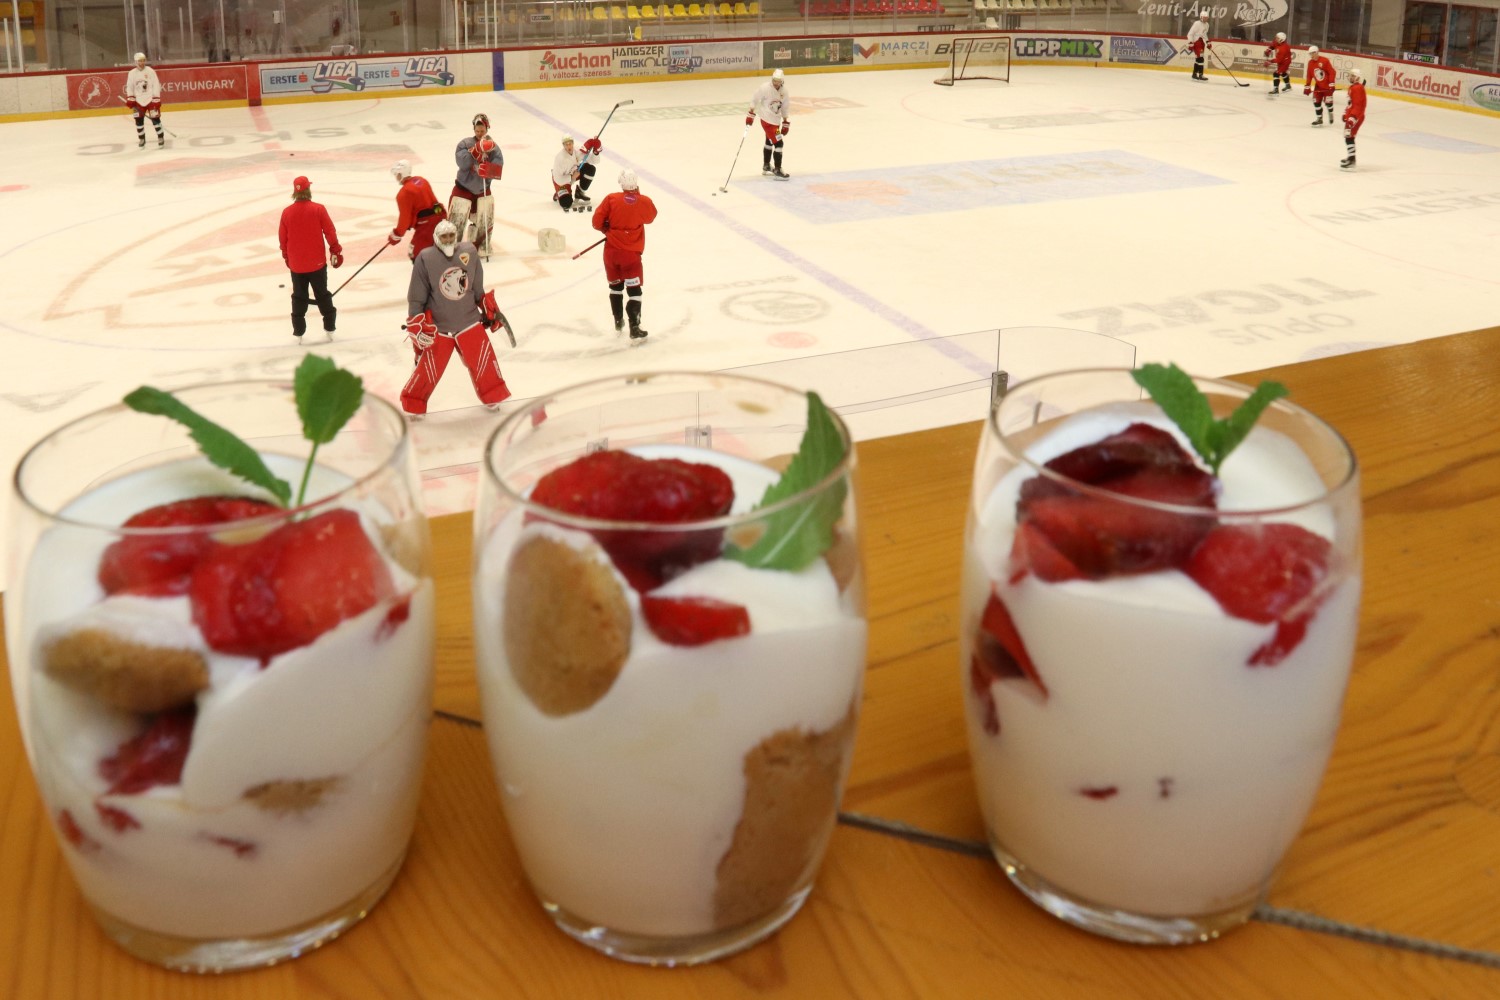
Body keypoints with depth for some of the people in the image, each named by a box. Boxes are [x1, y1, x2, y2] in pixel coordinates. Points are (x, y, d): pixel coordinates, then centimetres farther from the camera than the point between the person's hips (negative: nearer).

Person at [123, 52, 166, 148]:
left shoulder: (150, 71, -6)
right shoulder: (132, 73, 3)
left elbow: (156, 85, -7)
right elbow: (129, 87, 7)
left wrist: (156, 100, -12)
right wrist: (130, 100, -3)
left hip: (150, 99, -3)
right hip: (138, 100, 3)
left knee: (155, 118, -4)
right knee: (139, 120, 4)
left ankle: (161, 137, 8)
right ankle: (141, 139, 15)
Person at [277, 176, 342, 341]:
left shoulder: (287, 212, -5)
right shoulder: (318, 209, -12)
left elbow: (283, 238, 4)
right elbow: (330, 232, -8)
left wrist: (286, 257, 18)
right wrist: (336, 251, 5)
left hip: (296, 264, 2)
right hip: (317, 262, -2)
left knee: (299, 298, 10)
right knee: (322, 295, 12)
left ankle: (298, 332, 11)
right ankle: (329, 327, 19)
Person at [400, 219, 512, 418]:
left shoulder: (470, 252, -3)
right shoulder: (426, 259, -13)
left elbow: (477, 289, 11)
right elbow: (415, 297, -9)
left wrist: (489, 310, 13)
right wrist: (416, 326, -12)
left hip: (469, 321, 3)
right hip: (437, 327, -3)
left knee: (483, 361, 8)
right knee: (429, 369, 0)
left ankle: (494, 396, 29)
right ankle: (413, 404, 20)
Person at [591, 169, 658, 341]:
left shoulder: (611, 198, -7)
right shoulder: (644, 202, -7)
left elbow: (597, 221, -6)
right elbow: (650, 216, 15)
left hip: (611, 251, 2)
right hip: (631, 253, -2)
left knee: (615, 285, 21)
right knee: (634, 289, 0)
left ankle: (618, 321, 31)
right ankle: (634, 328, -8)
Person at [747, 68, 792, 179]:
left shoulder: (784, 92, -1)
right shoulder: (764, 88, -18)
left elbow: (785, 108, 8)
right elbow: (754, 100, -8)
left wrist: (786, 123, 8)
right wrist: (750, 115, -8)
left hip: (776, 121, 8)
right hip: (767, 120, -8)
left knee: (769, 142, 23)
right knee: (778, 143, -14)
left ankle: (766, 166, 41)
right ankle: (777, 170, -11)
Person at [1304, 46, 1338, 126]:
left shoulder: (1324, 60, -18)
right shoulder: (1310, 63, 0)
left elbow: (1332, 72, -17)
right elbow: (1309, 75, 7)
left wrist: (1331, 84, -21)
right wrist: (1307, 87, 4)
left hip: (1327, 85, -5)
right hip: (1318, 86, 5)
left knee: (1328, 101, -5)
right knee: (1316, 101, 1)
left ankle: (1330, 114, 23)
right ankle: (1319, 118, 13)